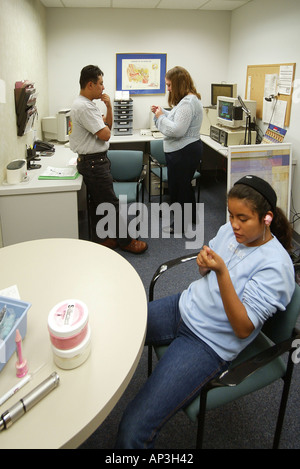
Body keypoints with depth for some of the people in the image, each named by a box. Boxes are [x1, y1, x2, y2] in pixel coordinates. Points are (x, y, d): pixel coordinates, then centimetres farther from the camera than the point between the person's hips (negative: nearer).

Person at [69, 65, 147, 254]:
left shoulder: (89, 104, 14)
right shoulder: (83, 107, -20)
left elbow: (108, 126, 14)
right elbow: (105, 134, -22)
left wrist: (109, 107, 0)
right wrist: (105, 125, -1)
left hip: (97, 160, 11)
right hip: (94, 162, -11)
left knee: (99, 203, 15)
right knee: (111, 203, -2)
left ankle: (100, 239, 26)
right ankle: (125, 241, 9)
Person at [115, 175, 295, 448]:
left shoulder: (276, 265, -18)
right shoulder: (230, 230, 1)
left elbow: (243, 329, -20)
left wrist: (221, 272, -30)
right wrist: (204, 262, -8)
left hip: (209, 344, -7)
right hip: (183, 308, 8)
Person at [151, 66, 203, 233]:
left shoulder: (188, 102, -22)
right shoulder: (188, 99, 13)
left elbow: (176, 130, -28)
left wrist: (160, 117, -15)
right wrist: (162, 112, 10)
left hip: (183, 153, -11)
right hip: (183, 150, 11)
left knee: (179, 187, 2)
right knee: (184, 185, 22)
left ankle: (182, 224, 17)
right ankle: (190, 217, 37)